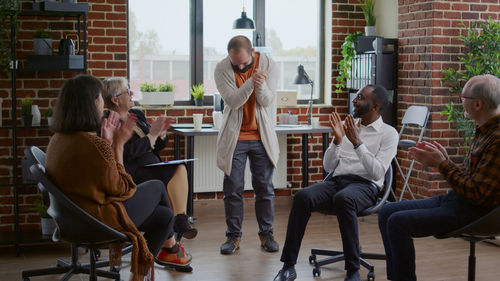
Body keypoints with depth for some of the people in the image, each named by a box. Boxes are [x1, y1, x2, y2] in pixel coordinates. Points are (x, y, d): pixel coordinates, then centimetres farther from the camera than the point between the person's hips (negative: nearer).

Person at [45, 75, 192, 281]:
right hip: (102, 220, -9)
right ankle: (170, 247, 41)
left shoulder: (58, 139, 0)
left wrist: (107, 142, 3)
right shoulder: (94, 145, -29)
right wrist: (118, 145, -12)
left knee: (164, 216, 21)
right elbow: (120, 190, -17)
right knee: (157, 187, 16)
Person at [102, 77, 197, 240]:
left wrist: (161, 132, 1)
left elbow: (157, 146, 23)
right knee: (174, 173, -27)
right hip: (133, 172, -7)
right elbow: (128, 153, -18)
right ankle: (178, 222, -19)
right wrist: (152, 134, -13)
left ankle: (180, 221, -25)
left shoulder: (137, 115, 19)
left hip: (154, 168, 7)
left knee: (180, 169, -22)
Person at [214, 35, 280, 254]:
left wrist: (260, 84, -32)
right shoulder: (222, 68, -7)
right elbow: (232, 101, -18)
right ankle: (233, 236, 13)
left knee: (264, 187, 5)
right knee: (233, 189, 1)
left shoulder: (268, 65, -5)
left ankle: (266, 234, 17)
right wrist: (252, 82, -31)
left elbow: (267, 101, -12)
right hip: (234, 137, 0)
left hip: (262, 137, 1)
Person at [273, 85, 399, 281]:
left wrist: (357, 142, -15)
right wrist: (337, 140, -1)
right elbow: (328, 166, 15)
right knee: (302, 197, -27)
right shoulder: (346, 126, 19)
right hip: (337, 181, 5)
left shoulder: (388, 133, 4)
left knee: (343, 199, -40)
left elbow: (377, 173, -10)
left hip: (365, 186, -4)